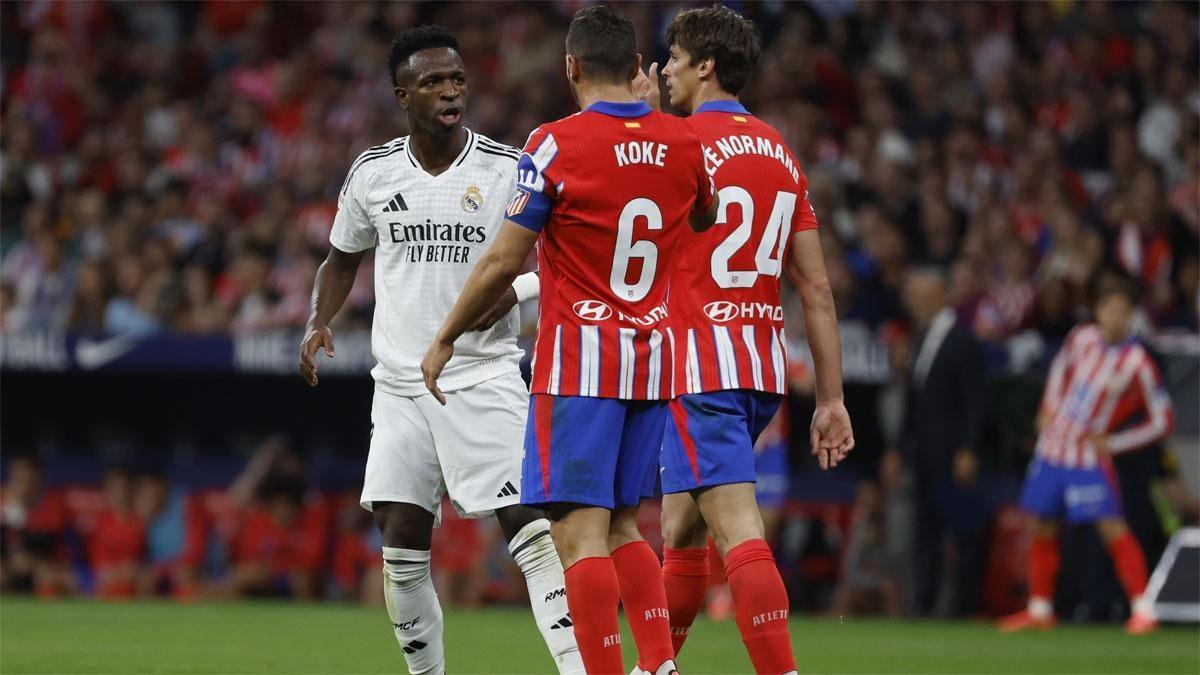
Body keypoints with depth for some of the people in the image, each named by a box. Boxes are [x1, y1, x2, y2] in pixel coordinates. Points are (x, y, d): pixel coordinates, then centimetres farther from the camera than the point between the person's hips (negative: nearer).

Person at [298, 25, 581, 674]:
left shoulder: (508, 169, -4)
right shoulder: (372, 172, 5)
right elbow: (343, 259, 20)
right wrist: (318, 323, 3)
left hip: (485, 374, -3)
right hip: (400, 380, 3)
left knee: (529, 523, -15)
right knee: (401, 537, -1)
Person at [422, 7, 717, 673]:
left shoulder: (556, 144, -12)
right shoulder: (681, 142, 3)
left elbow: (503, 261, -10)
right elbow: (704, 219, 25)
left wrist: (444, 340, 3)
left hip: (579, 364, -6)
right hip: (653, 358, 6)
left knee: (581, 534, -8)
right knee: (621, 526, 15)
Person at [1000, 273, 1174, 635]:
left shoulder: (1137, 363, -14)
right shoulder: (1080, 338, 0)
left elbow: (1161, 420, -8)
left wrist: (1112, 442, -12)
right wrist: (1049, 409, 9)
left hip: (1091, 458, -5)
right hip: (1052, 449, 5)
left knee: (1113, 527, -14)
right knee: (1043, 528, 11)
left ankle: (1143, 609, -12)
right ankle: (1040, 609, 24)